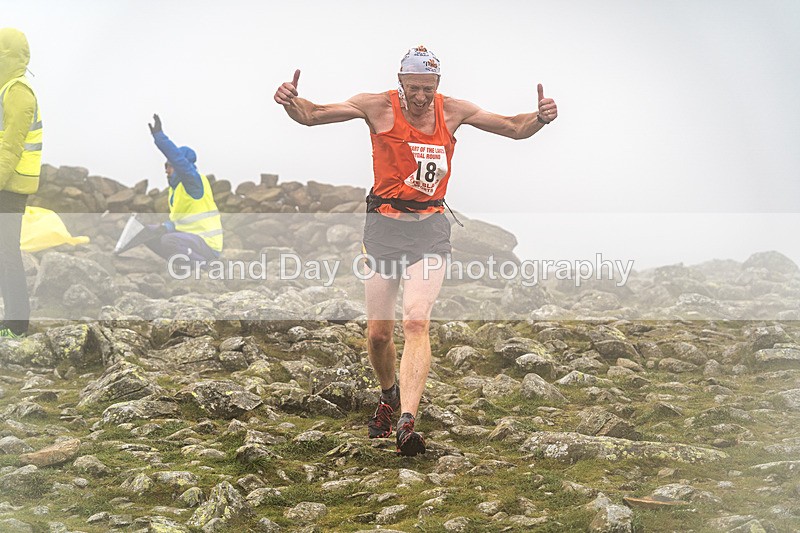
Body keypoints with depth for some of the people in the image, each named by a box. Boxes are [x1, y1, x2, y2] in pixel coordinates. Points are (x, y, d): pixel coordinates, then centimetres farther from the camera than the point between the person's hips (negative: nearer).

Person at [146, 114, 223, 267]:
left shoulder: (194, 182, -12)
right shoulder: (174, 188, 15)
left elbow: (178, 159, -30)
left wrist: (159, 135, -32)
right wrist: (165, 228, -1)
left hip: (208, 247, -9)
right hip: (188, 238, 9)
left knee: (169, 240, -34)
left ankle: (200, 262, -11)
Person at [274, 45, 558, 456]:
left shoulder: (452, 111, 1)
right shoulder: (379, 107, -5)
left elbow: (515, 129, 9)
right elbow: (311, 115, -5)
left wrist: (540, 118, -12)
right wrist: (291, 102, -27)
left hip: (430, 230, 0)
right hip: (384, 226, 0)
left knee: (416, 322, -19)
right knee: (378, 333, 6)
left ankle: (407, 423, -26)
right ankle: (389, 395, 37)